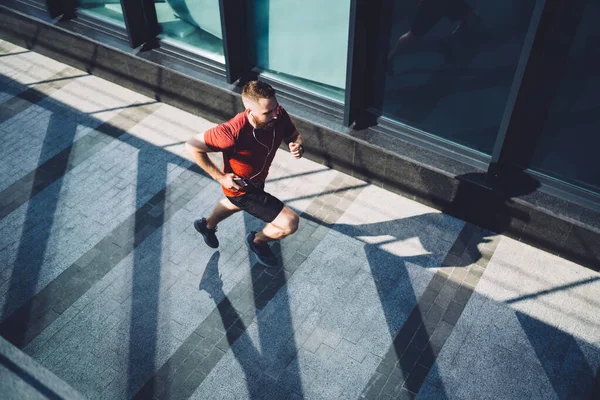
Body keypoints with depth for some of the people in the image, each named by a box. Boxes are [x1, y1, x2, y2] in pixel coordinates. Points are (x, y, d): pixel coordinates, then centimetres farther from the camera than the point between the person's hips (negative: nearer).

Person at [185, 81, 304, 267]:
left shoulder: (278, 115, -25)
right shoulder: (233, 132, -40)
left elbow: (294, 135, -4)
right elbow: (192, 146, -27)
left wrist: (297, 146, -28)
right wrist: (220, 177, -24)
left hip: (258, 180, 7)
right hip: (241, 187, -7)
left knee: (236, 204, 38)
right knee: (290, 223, -11)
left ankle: (207, 225, 70)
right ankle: (257, 241, 22)